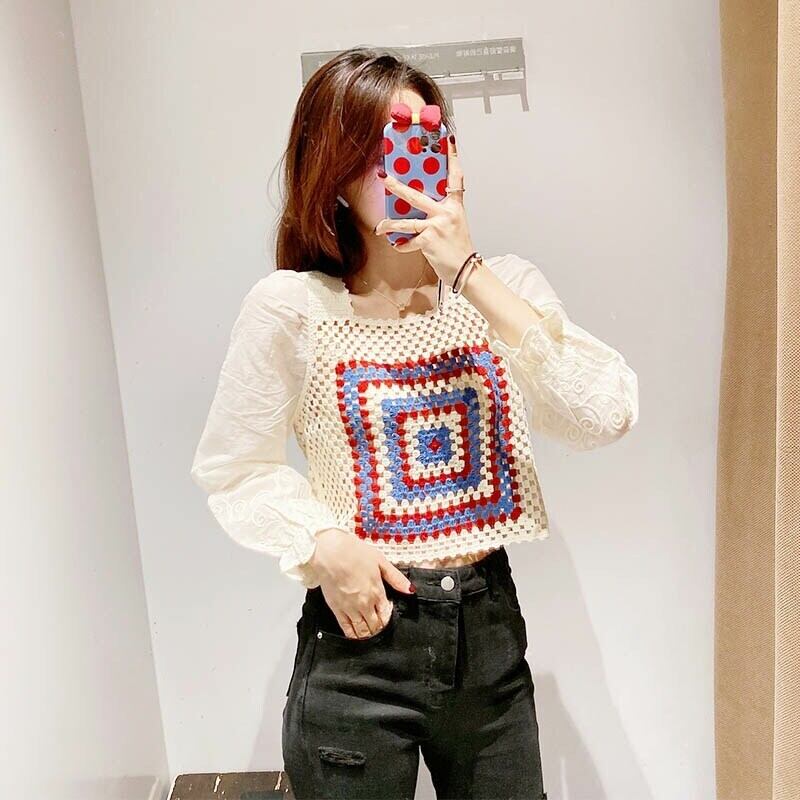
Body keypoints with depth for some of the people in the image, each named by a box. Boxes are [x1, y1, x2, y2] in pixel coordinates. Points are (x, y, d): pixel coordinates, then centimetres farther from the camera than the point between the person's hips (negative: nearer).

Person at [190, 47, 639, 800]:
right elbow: (232, 468, -3)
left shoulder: (504, 284, -3)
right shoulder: (292, 306, -11)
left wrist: (471, 274, -21)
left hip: (491, 624, 3)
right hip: (361, 632, -3)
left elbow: (605, 415, -17)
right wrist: (324, 545, -19)